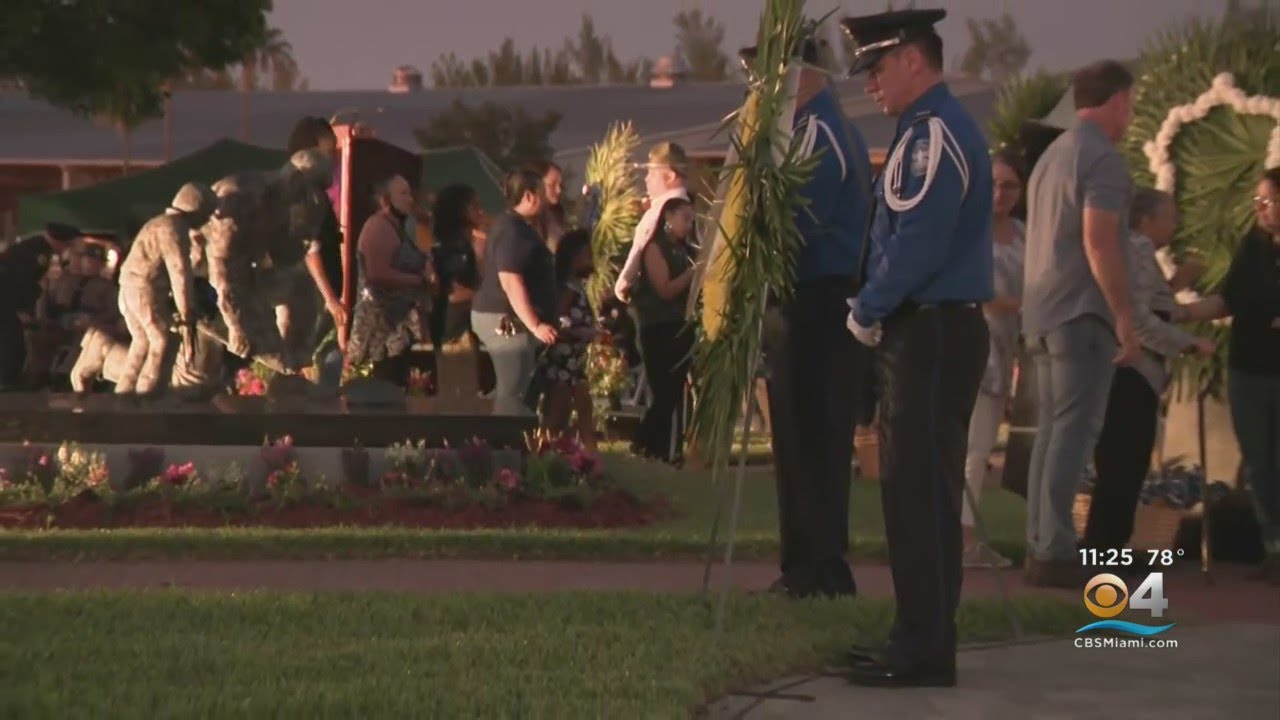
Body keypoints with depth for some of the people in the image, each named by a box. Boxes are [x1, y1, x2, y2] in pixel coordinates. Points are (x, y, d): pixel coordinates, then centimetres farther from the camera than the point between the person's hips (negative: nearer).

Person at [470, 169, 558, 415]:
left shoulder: (517, 227, 16)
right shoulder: (513, 231, -17)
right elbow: (511, 282, -25)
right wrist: (535, 325, -26)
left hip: (510, 321, 11)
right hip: (508, 321, -11)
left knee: (512, 392, 13)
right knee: (514, 394, -11)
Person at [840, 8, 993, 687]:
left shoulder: (936, 134, -15)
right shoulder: (924, 131, 17)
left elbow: (919, 243, -21)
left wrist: (866, 310, -10)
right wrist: (877, 311, 11)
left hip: (933, 336, -10)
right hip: (919, 332, 10)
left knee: (921, 492, -7)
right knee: (911, 490, 13)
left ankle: (924, 652, -4)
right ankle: (919, 637, 20)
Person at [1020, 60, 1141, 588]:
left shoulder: (1052, 156, 19)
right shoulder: (1103, 158, -10)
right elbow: (1098, 241, -18)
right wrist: (1125, 318, -17)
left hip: (1043, 314, 9)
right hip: (1082, 312, -9)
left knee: (1052, 428, 11)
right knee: (1075, 427, -10)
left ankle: (1039, 546, 10)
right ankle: (1054, 552, -14)